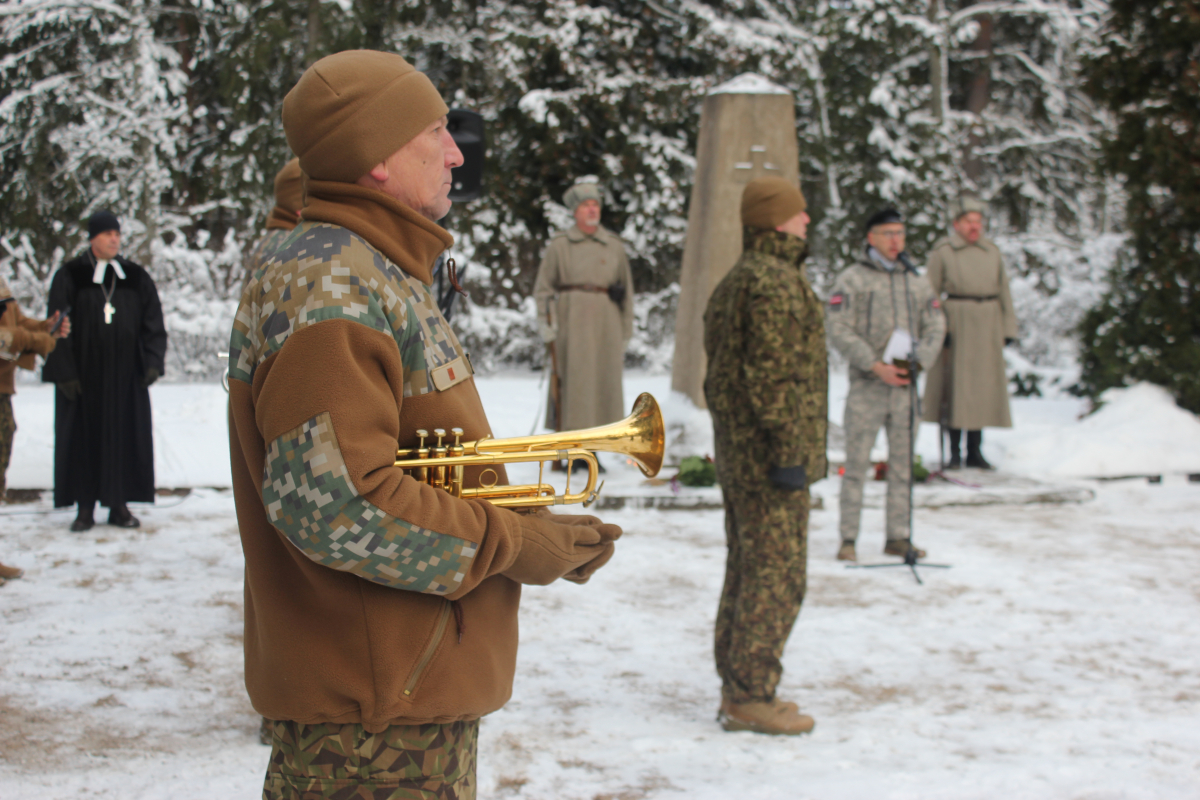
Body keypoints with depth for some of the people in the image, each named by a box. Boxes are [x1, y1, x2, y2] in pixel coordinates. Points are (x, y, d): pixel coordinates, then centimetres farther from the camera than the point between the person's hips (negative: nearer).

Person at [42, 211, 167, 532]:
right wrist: (65, 372, -10)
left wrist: (153, 362, -3)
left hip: (125, 376, 2)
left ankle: (118, 505, 11)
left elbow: (153, 324, 9)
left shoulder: (136, 278, 8)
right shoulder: (70, 276, 0)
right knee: (84, 438, 1)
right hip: (83, 374, -2)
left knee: (125, 437, 3)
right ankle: (85, 508, 8)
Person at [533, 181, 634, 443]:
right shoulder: (560, 245, 4)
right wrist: (547, 326, -4)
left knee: (604, 381, 1)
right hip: (570, 321, -2)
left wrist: (625, 332, 8)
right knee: (571, 379, -6)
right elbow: (542, 289, 6)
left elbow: (626, 290, 12)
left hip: (605, 322, 2)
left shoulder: (614, 245, 10)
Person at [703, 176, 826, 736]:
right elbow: (774, 378, -22)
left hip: (737, 453, 11)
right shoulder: (775, 284, -17)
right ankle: (751, 696, -1)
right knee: (775, 575, -5)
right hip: (767, 457, -11)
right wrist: (790, 453, -21)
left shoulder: (732, 284, 16)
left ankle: (737, 690, 22)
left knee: (745, 569, 15)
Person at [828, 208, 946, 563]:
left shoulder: (917, 282, 14)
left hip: (905, 385, 5)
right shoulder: (852, 279, -1)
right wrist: (875, 366, -16)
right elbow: (840, 330, -9)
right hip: (866, 386, -4)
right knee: (856, 463, -3)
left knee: (903, 464, 8)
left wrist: (917, 361, -8)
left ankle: (898, 537, 17)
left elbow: (936, 328, 11)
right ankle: (848, 538, 3)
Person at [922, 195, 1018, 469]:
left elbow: (1003, 291, 13)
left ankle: (975, 450, 13)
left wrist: (1008, 328, 8)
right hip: (955, 323, -4)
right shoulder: (942, 252, -2)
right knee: (955, 386, -2)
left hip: (987, 325, 4)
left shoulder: (992, 252, 11)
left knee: (983, 386, 5)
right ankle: (954, 451, 6)